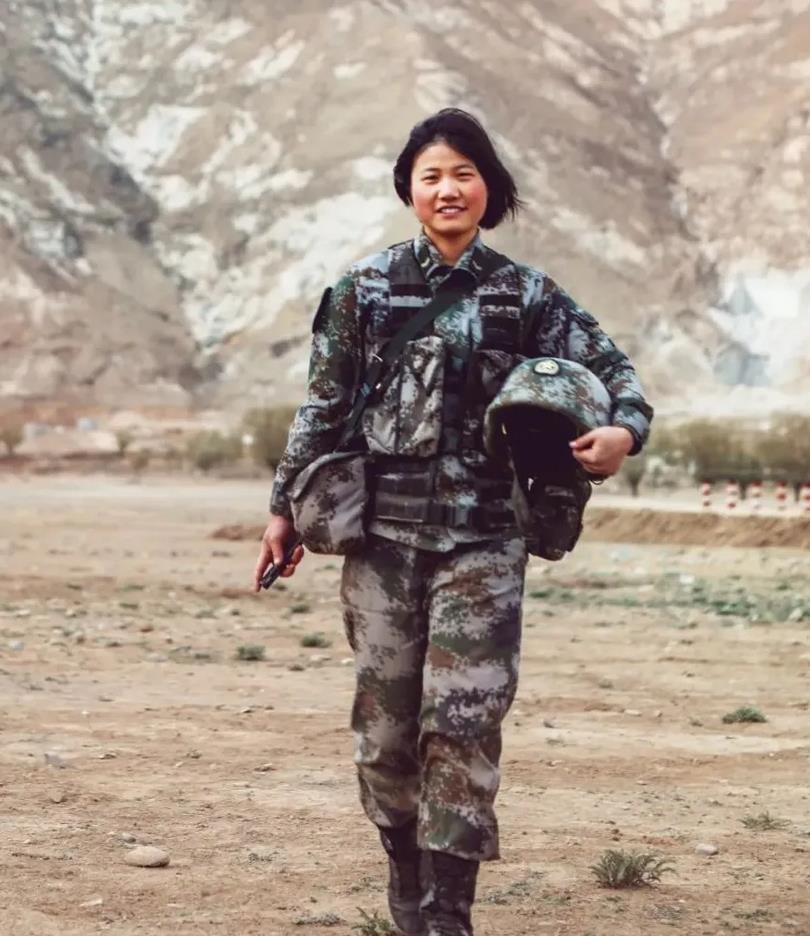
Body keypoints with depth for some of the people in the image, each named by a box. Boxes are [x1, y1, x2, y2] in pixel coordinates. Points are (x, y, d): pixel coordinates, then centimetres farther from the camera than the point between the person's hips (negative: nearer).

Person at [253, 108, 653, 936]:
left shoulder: (526, 297, 4)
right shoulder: (364, 290, 6)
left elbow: (610, 367, 5)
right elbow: (324, 406, 10)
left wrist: (624, 431, -16)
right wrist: (286, 506, 11)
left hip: (483, 538, -1)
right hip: (383, 530, 1)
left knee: (465, 717, -8)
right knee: (386, 720, 6)